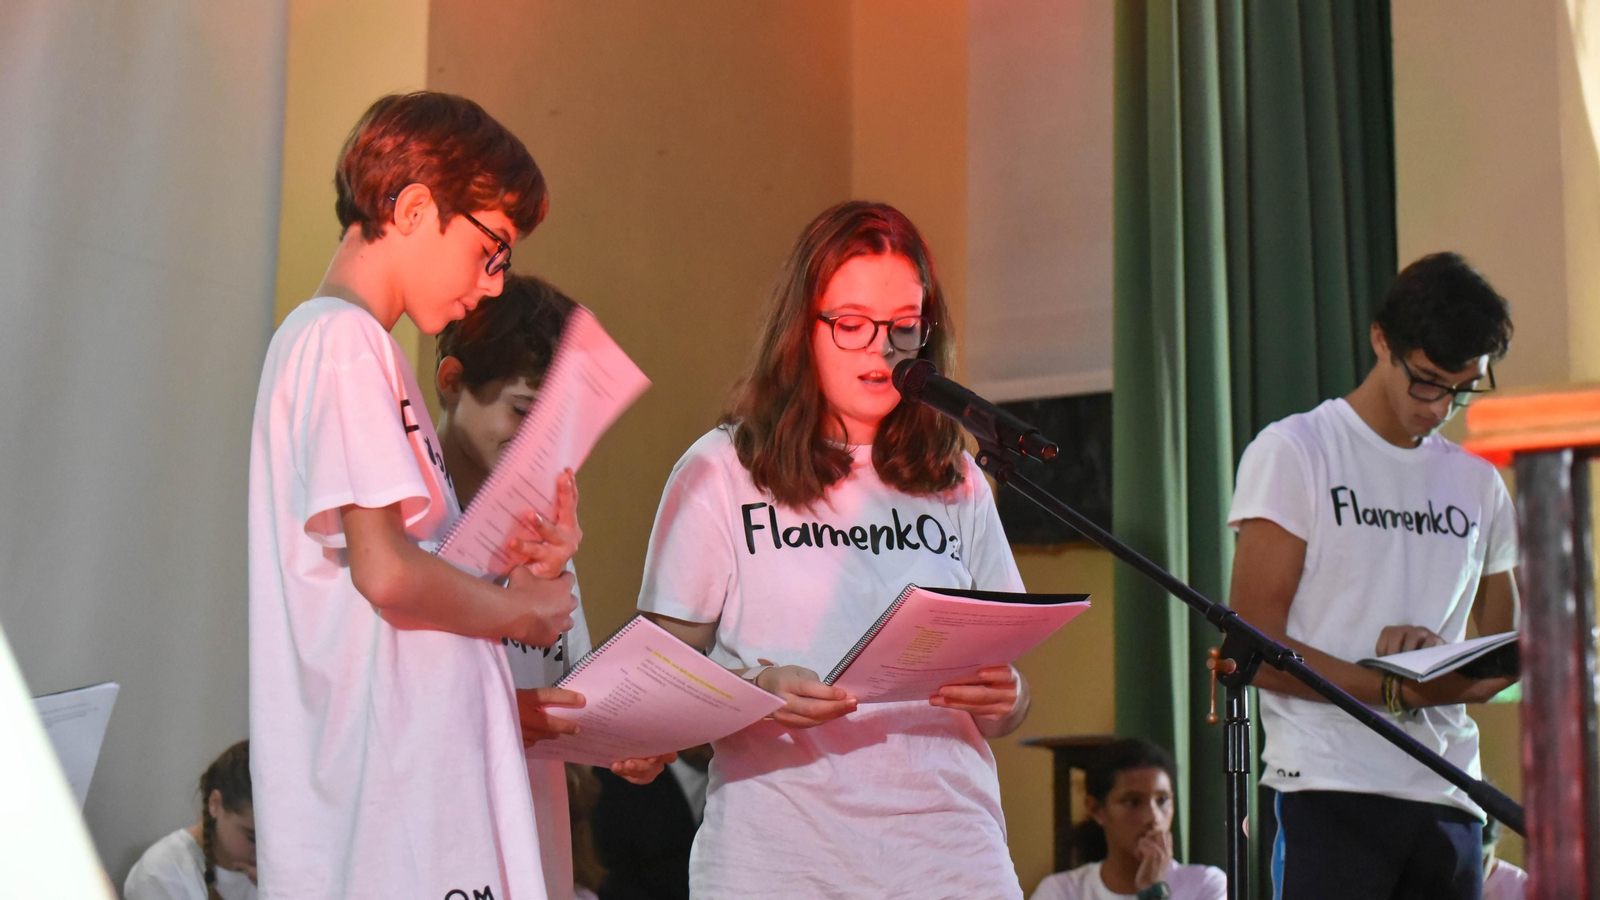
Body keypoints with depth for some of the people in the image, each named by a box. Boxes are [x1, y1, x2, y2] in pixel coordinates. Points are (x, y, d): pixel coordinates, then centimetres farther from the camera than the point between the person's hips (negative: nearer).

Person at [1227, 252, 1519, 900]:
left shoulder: (1479, 485, 18)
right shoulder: (1293, 452, 2)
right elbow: (1256, 649, -5)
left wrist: (1443, 654, -2)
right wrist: (1396, 689, -17)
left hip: (1449, 796, 5)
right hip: (1331, 790, -5)